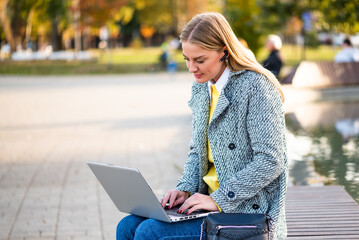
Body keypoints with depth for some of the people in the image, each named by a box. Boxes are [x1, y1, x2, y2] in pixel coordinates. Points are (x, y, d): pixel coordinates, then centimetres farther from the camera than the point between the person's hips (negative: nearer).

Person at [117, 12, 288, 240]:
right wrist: (185, 189, 0)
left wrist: (218, 200, -20)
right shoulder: (201, 88, 11)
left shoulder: (256, 87, -15)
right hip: (210, 201, 8)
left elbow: (270, 161, -19)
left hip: (246, 212, -8)